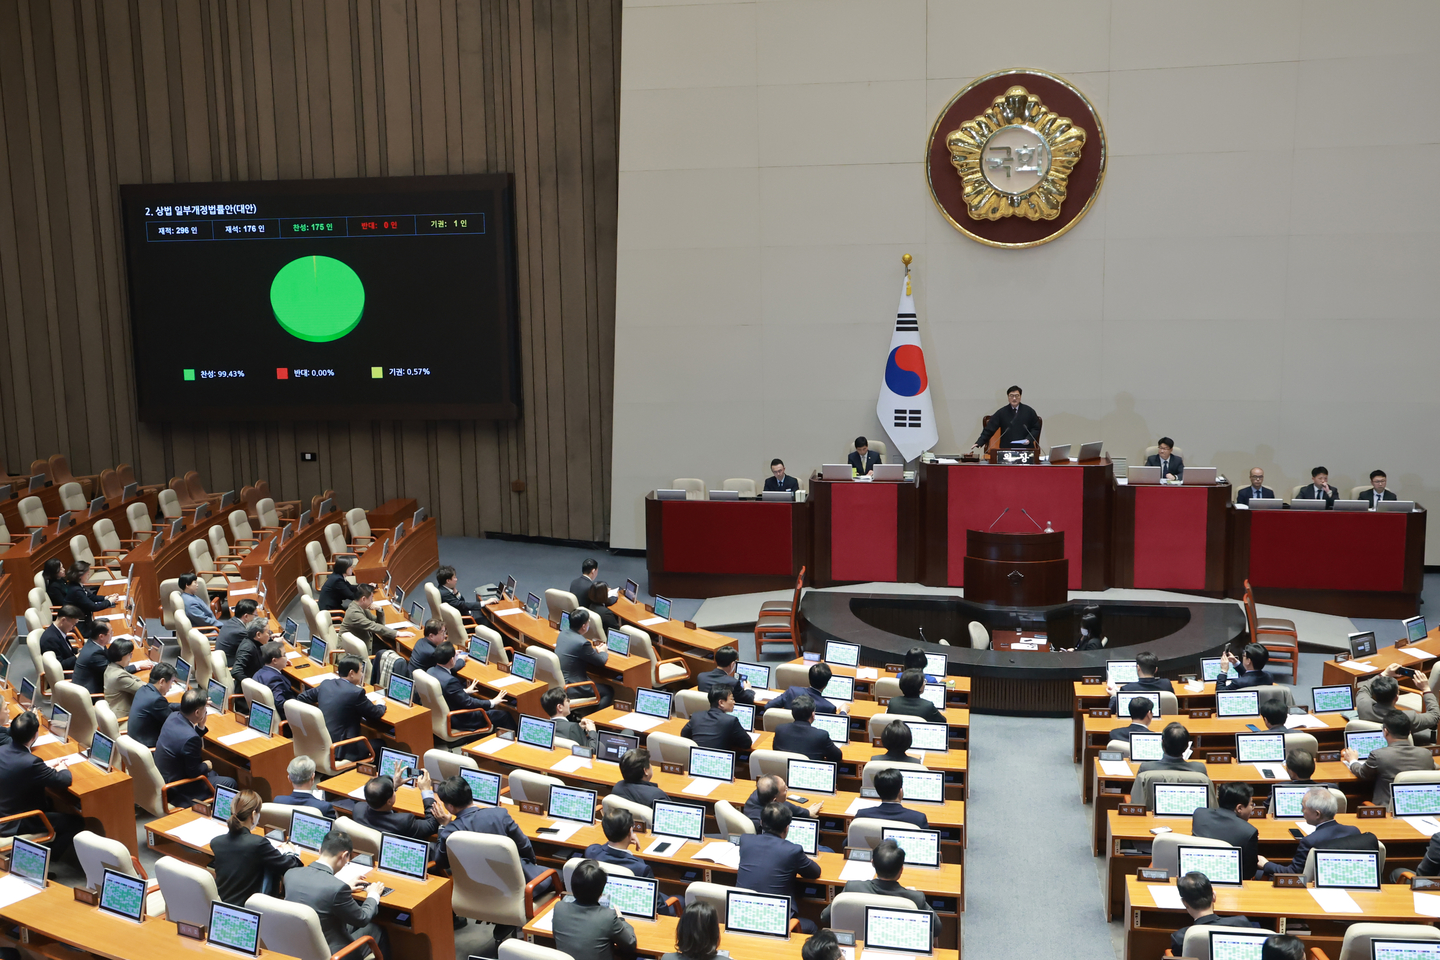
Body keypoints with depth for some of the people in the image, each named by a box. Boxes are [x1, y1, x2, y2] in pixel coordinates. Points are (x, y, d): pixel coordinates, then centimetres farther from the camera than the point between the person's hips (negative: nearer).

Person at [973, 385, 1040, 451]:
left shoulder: (1029, 411, 8)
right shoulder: (1001, 413, 5)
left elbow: (1036, 428, 11)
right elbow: (989, 429, 1)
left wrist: (1029, 439, -7)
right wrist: (979, 443, -10)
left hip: (1025, 449, 1)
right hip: (1006, 449, 0)